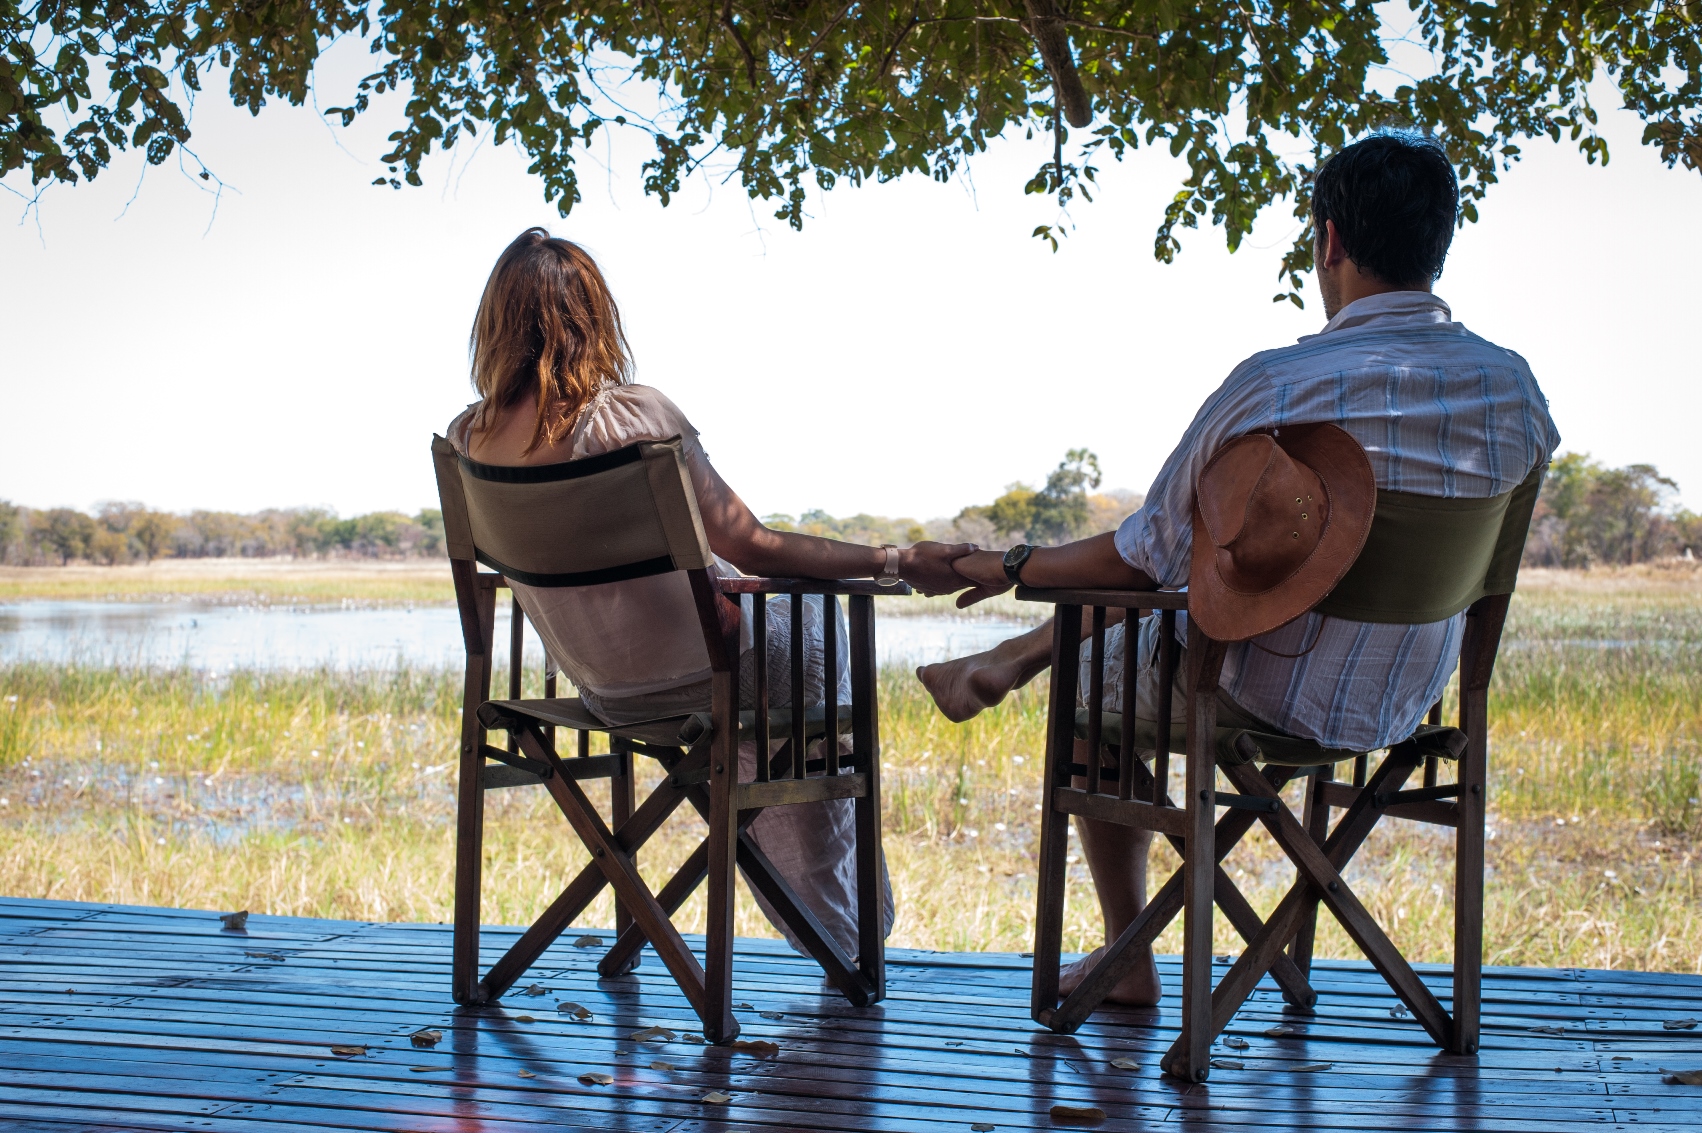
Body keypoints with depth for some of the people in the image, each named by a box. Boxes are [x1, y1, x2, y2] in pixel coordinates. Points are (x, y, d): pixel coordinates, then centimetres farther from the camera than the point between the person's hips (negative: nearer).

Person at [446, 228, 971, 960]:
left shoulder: (465, 438, -9)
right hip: (689, 673, -6)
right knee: (813, 612, 24)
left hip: (595, 685, 6)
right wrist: (898, 562, -13)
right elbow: (753, 549, -22)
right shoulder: (635, 413, -26)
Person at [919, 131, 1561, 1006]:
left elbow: (1142, 560, -17)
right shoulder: (1514, 386, -9)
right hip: (1408, 705, 6)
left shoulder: (1275, 385, -27)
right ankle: (1007, 661, 47)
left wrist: (1011, 568, 2)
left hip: (1265, 701, -6)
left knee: (1095, 670, 26)